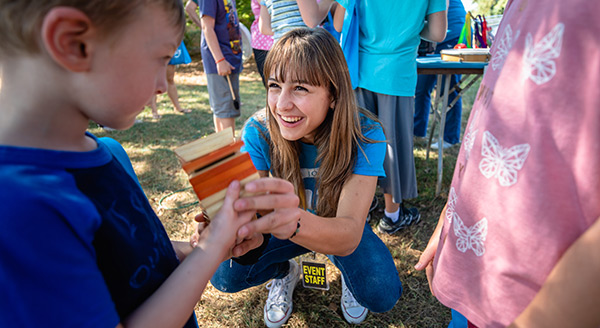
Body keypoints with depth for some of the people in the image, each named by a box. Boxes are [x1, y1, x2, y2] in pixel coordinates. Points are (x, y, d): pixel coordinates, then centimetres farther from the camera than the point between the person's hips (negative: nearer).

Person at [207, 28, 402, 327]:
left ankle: (348, 272, 11)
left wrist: (292, 220, -62)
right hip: (288, 230, 2)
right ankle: (285, 272, 15)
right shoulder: (258, 131, -23)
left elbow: (349, 235, -40)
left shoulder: (364, 135, -30)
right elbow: (250, 210, -28)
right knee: (224, 275, -18)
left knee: (382, 294, -27)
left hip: (344, 230, -1)